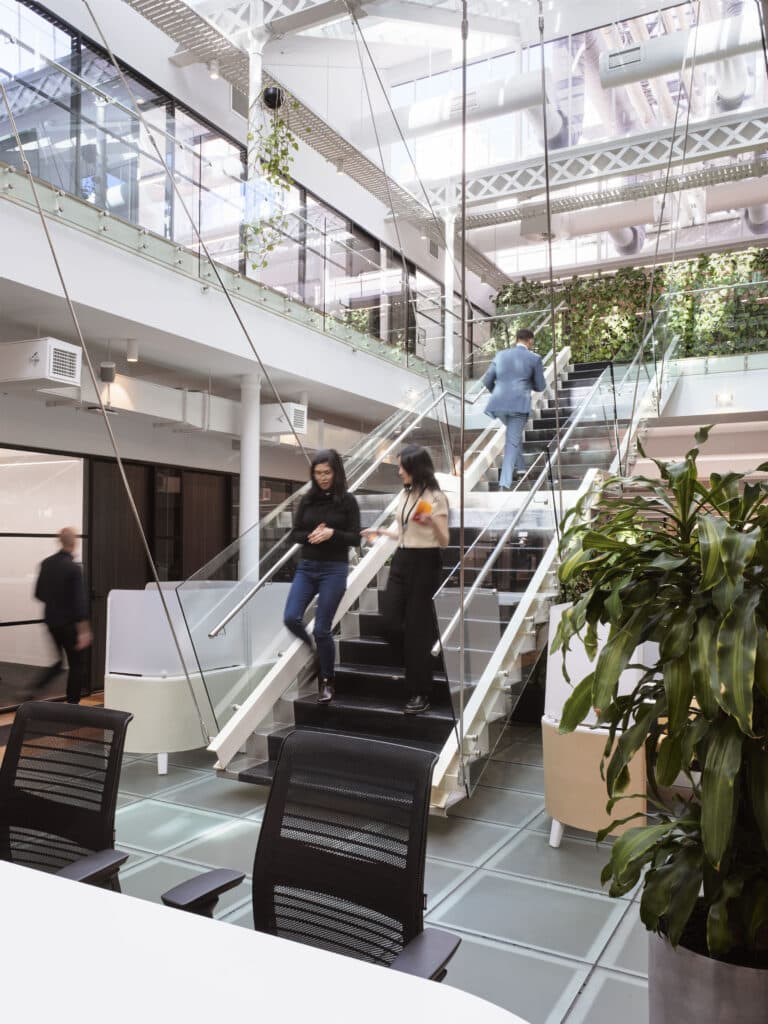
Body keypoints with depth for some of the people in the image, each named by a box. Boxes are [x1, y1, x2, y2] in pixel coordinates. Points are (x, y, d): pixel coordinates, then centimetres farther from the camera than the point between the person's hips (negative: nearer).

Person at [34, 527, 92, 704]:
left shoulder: (46, 563, 0)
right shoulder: (73, 568, -19)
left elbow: (39, 594, 9)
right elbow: (79, 602, -21)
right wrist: (84, 631, -19)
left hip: (51, 621, 7)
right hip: (69, 623, -6)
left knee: (58, 660, 23)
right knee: (77, 664, 7)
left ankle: (35, 687, 6)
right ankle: (72, 703, 10)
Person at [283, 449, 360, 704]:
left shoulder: (347, 500, -3)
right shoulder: (307, 500, 6)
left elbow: (355, 538, -5)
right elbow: (293, 535, 6)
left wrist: (332, 533, -21)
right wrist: (310, 535, -14)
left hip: (334, 569, -3)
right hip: (306, 567, 4)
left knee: (322, 628, -2)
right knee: (291, 618, -8)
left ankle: (326, 681, 18)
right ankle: (313, 651, 24)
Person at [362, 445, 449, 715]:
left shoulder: (435, 497, -9)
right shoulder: (404, 494, 12)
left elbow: (444, 541, -11)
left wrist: (433, 522, -29)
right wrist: (380, 532, 15)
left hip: (424, 563, -7)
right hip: (401, 560, 7)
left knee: (415, 627, -3)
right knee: (390, 622, 1)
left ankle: (420, 694, 8)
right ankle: (417, 664, 26)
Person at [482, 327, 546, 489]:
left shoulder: (500, 355, 14)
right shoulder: (534, 358, 5)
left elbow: (487, 381, 16)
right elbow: (540, 386, 11)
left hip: (498, 404, 4)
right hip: (519, 405, -4)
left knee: (514, 432, 32)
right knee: (512, 443, -1)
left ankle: (519, 465, 34)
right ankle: (505, 482, -15)